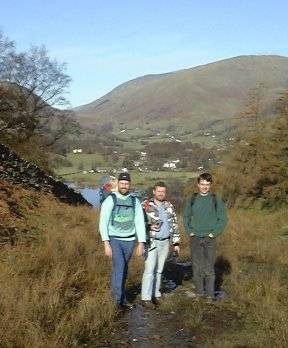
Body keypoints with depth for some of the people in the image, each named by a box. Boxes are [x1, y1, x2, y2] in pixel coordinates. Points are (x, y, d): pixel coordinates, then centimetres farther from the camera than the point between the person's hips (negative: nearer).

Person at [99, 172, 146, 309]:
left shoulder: (135, 201, 0)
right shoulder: (110, 200, -10)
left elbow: (140, 223, -2)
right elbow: (103, 223, -13)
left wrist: (141, 244, -9)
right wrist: (106, 244, -20)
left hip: (129, 241, 4)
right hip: (114, 240, -4)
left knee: (123, 269, 14)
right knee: (119, 267, -17)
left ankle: (117, 292, 32)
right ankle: (120, 299, -10)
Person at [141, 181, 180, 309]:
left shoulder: (169, 206, 8)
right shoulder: (145, 205, -7)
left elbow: (174, 225, 12)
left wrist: (176, 243, 9)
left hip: (165, 242, 4)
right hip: (151, 242, -4)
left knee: (159, 270, 10)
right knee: (150, 269, -9)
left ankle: (155, 294, 18)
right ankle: (146, 298, -6)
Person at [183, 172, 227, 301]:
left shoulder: (216, 200, -1)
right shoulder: (192, 200, 4)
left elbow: (223, 219, 1)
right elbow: (186, 217, 13)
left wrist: (214, 233, -7)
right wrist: (190, 231, 1)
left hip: (210, 239, -2)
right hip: (195, 238, 2)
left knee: (209, 268, -3)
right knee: (197, 267, 6)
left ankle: (210, 295, 6)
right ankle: (199, 293, 17)